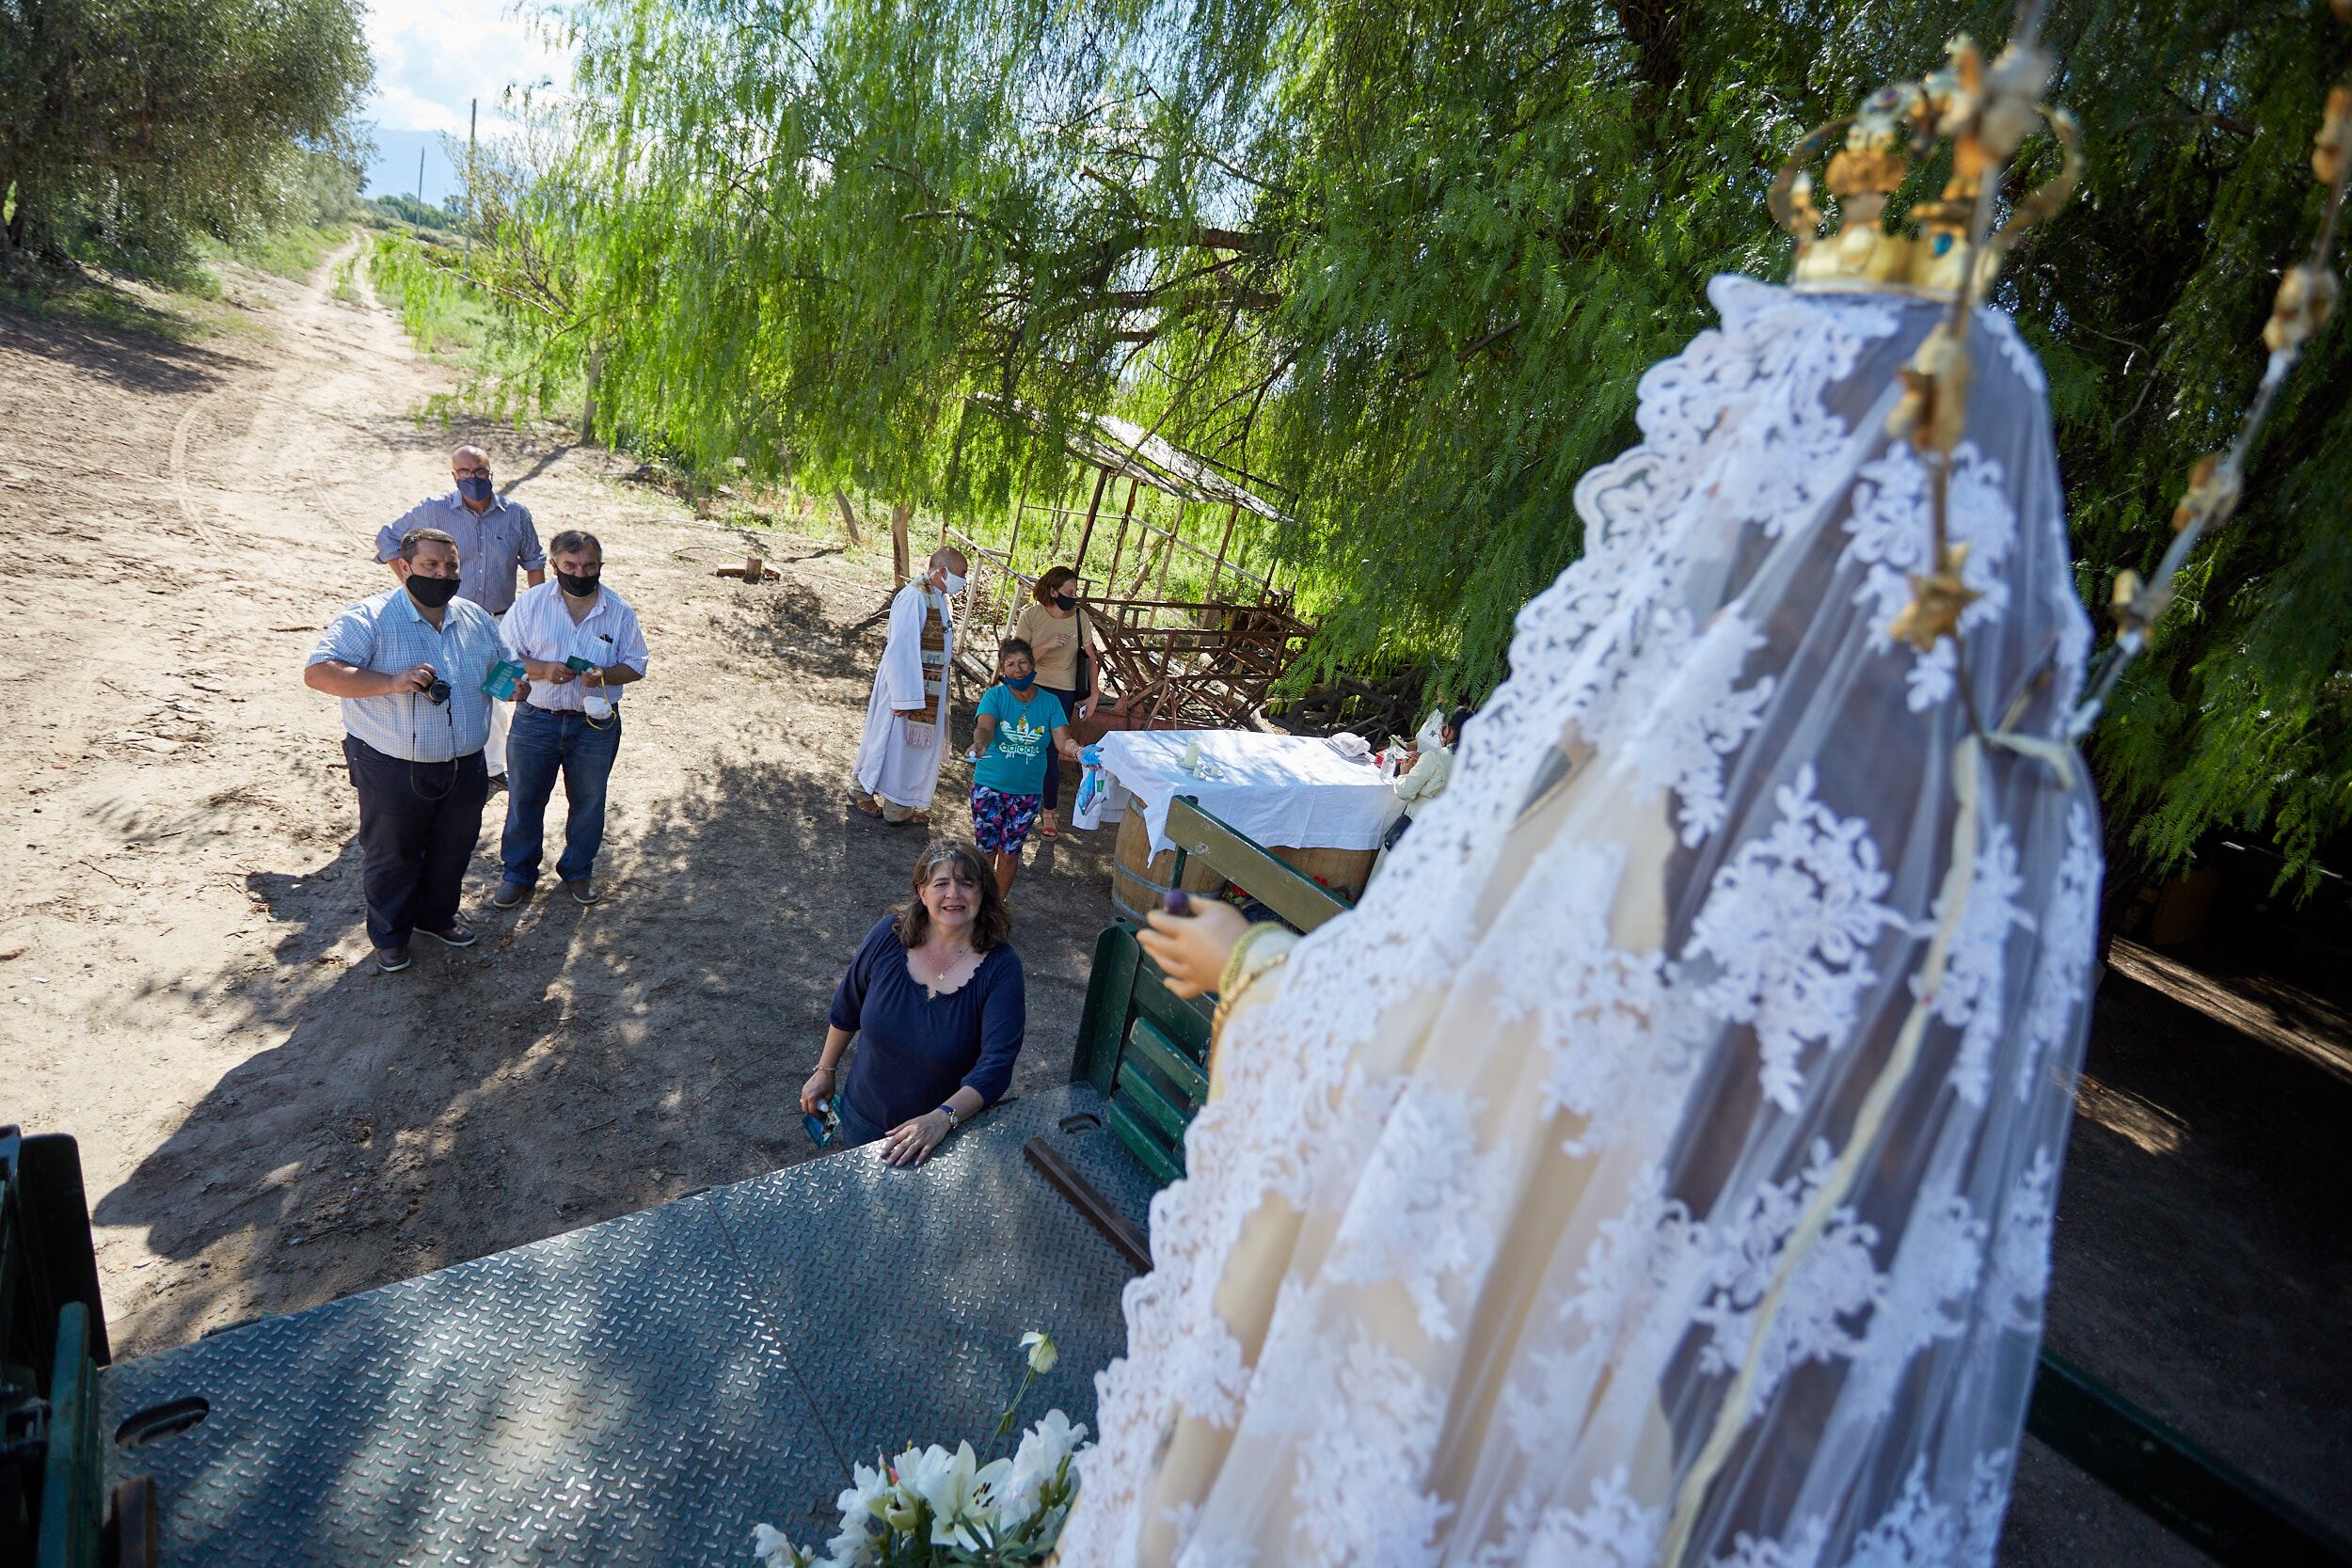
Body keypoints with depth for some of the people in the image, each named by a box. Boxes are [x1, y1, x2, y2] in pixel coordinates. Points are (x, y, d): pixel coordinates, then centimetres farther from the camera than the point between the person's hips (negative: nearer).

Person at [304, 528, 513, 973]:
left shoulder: (476, 618, 6)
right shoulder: (368, 618, -13)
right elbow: (318, 672, -22)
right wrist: (392, 682, -33)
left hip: (464, 768, 5)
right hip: (392, 771, -5)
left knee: (453, 851, 20)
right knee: (390, 856, 13)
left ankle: (436, 915, 44)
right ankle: (389, 934, 34)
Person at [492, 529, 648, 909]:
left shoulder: (619, 611, -2)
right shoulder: (531, 603, -4)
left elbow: (635, 665, 1)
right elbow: (503, 656, -3)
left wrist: (605, 675, -20)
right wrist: (543, 669, -21)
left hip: (596, 724, 1)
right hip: (535, 718, 0)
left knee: (588, 802, 14)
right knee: (524, 799, 12)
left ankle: (578, 871, 33)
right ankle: (519, 873, 30)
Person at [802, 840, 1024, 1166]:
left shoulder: (1000, 965, -24)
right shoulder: (888, 935, -16)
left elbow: (996, 1065, -29)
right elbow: (846, 1010, 1)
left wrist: (943, 1118, -42)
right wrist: (825, 1071, 11)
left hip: (951, 1130, -3)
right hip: (864, 1117, 3)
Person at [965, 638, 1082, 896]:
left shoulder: (1049, 702, -2)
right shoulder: (994, 696, -8)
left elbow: (1062, 741, -12)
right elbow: (985, 728, -26)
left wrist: (1075, 749, -36)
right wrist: (980, 743, -50)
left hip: (1028, 791, 2)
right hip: (989, 788, -1)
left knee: (1010, 852, 11)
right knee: (986, 848, 8)